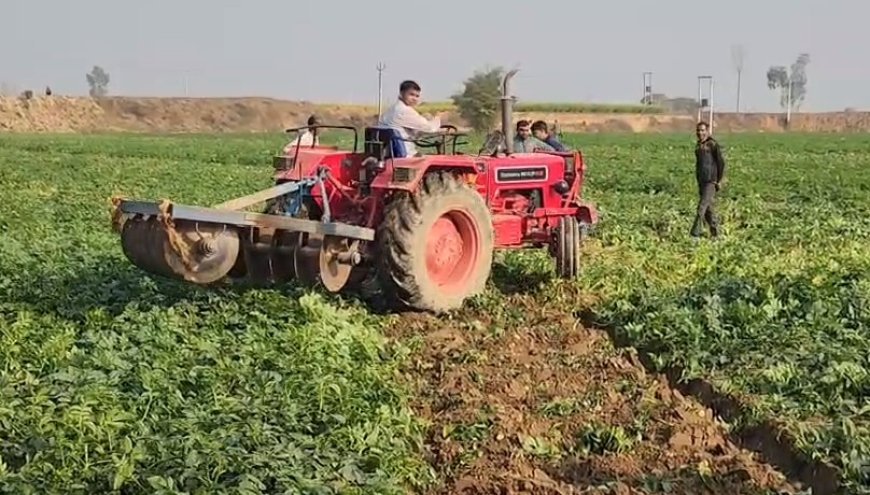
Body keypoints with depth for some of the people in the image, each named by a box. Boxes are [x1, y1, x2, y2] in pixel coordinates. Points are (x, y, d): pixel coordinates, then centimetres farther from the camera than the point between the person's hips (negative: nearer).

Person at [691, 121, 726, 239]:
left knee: (702, 206, -13)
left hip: (711, 182, -8)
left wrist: (719, 181, -11)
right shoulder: (698, 145, 12)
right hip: (701, 182, 8)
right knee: (708, 208, 11)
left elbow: (721, 163, -10)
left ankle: (695, 233, -15)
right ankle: (715, 232, 19)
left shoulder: (713, 145, -10)